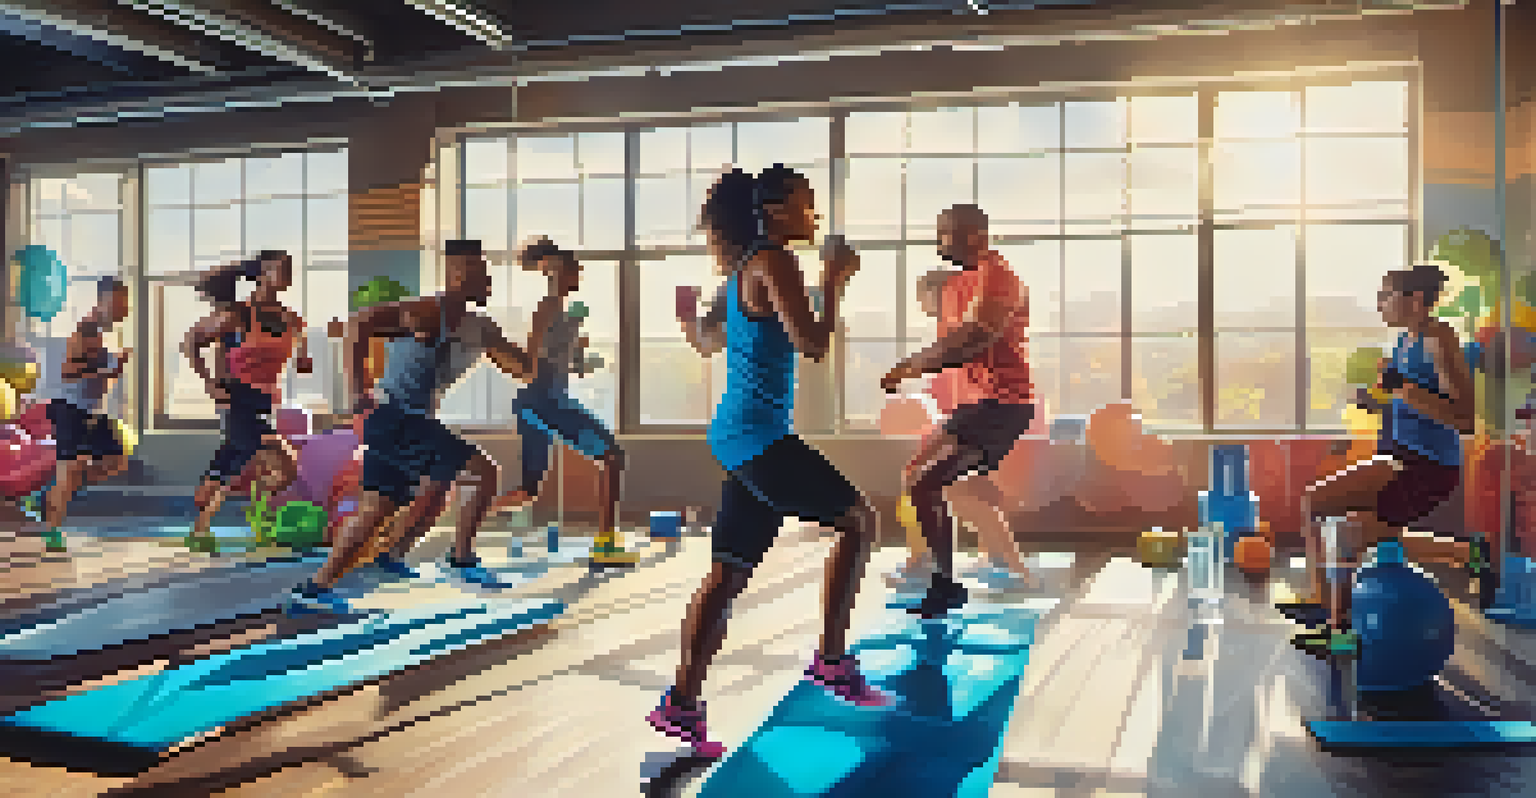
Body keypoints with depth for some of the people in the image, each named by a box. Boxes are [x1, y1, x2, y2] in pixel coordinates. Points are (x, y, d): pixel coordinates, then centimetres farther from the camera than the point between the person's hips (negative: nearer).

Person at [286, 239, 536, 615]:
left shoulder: (479, 329, 13)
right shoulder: (426, 312, -13)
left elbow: (524, 368, 21)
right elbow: (359, 324, -24)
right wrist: (359, 394, -27)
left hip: (417, 422, 9)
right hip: (392, 417, -9)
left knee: (375, 509, 13)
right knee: (481, 472, -13)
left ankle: (314, 589, 19)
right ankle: (461, 559, -2)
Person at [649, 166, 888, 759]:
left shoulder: (745, 269, 18)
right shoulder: (773, 263, -11)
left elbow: (707, 342, 25)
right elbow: (812, 344, -19)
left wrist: (688, 317, 43)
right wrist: (835, 281, -7)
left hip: (738, 437, 10)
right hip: (759, 435, -10)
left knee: (730, 572, 10)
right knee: (857, 518, -1)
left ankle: (681, 705, 12)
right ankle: (832, 659, 4)